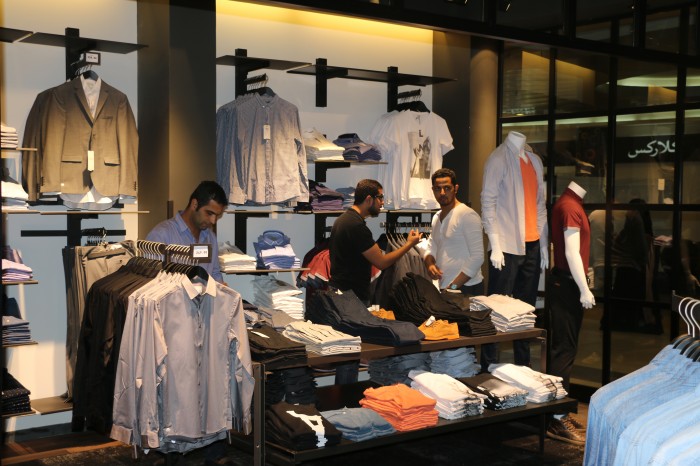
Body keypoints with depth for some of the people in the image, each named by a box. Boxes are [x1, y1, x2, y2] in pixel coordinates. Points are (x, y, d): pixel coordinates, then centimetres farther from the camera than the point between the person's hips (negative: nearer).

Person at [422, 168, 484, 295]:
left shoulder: (467, 215, -12)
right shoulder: (436, 217, 13)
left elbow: (477, 257, -16)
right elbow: (430, 248, 19)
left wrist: (453, 286, -17)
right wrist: (430, 264, -4)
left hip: (467, 289, -7)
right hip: (444, 288, 7)